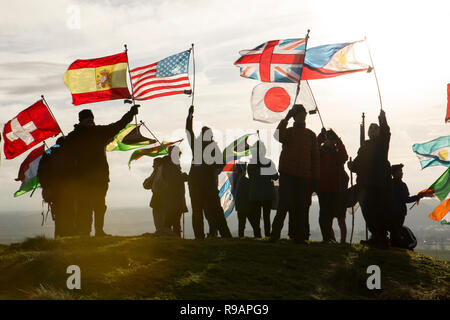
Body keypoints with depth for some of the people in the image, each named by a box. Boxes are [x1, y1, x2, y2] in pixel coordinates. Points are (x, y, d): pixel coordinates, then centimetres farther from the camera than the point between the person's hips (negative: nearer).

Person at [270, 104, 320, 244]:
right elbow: (278, 136, -17)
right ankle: (275, 234, -4)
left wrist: (315, 178, 5)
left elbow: (315, 157, 11)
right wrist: (286, 118, -16)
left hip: (304, 176, 2)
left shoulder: (310, 135, 13)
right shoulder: (288, 131, 8)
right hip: (287, 173, -2)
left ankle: (299, 237, 8)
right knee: (284, 203, -9)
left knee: (301, 207, 3)